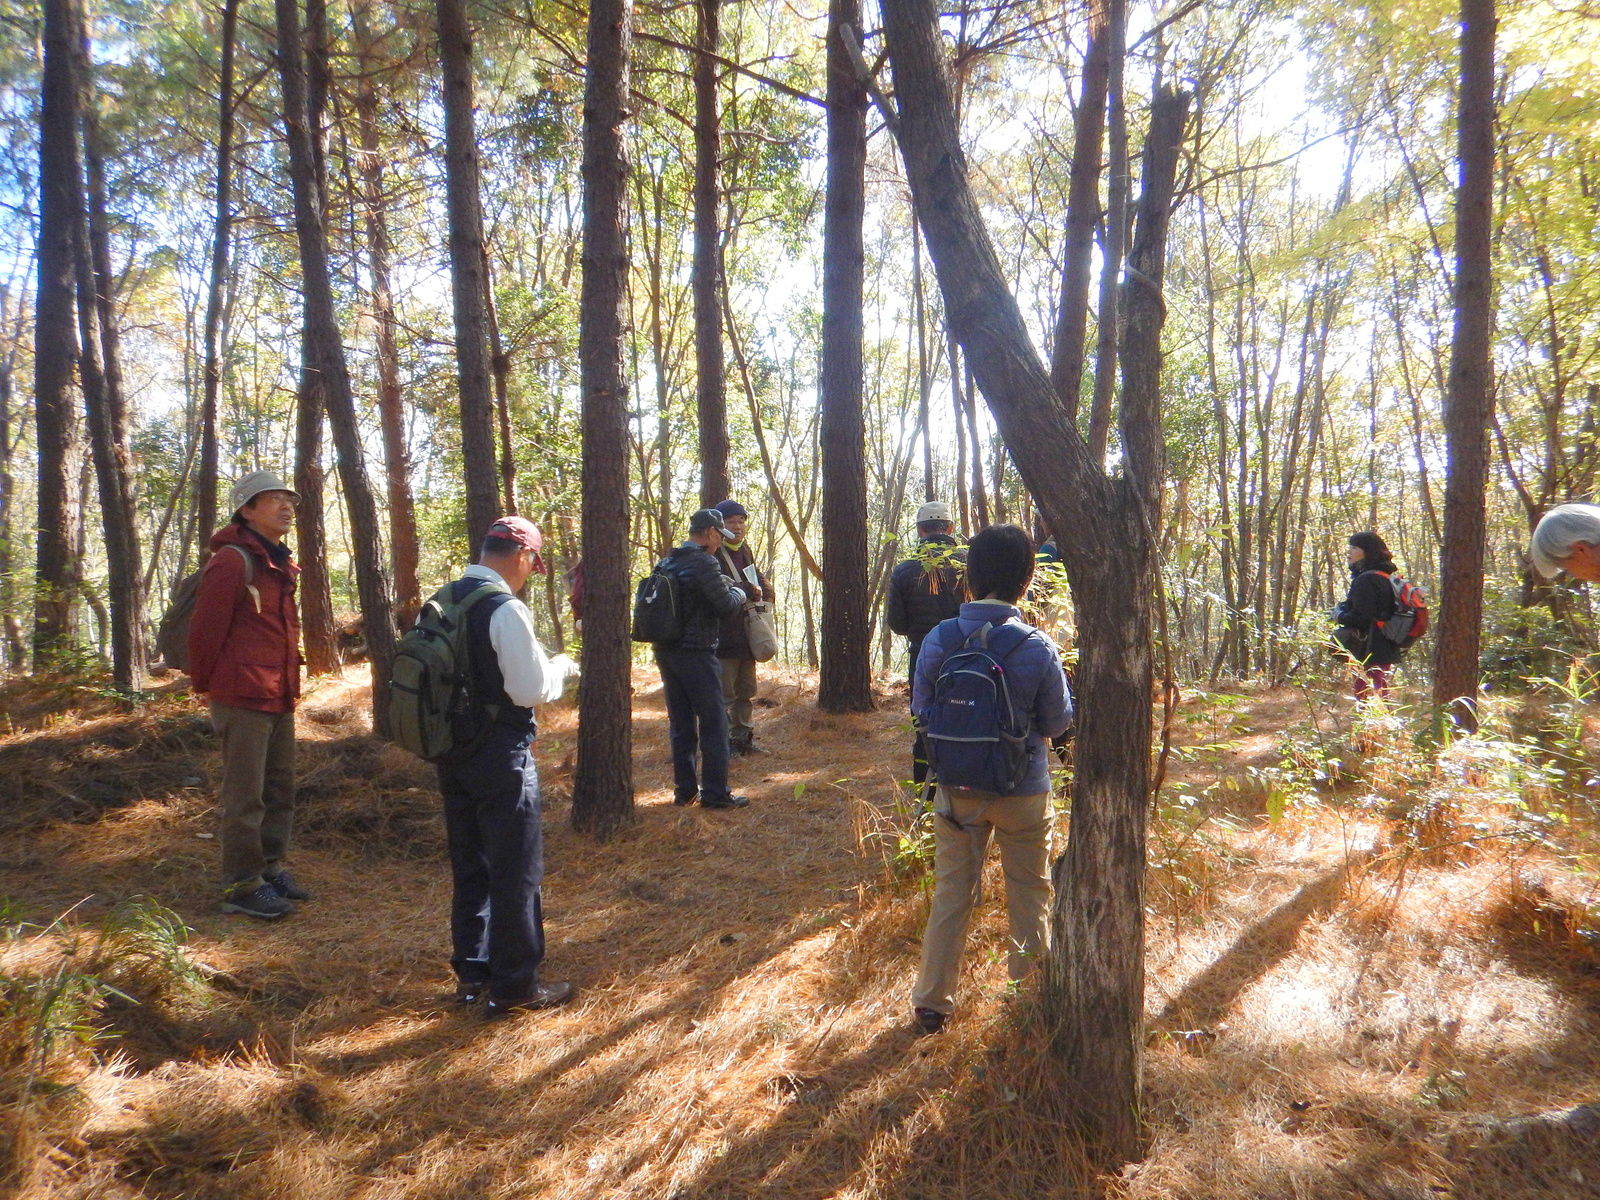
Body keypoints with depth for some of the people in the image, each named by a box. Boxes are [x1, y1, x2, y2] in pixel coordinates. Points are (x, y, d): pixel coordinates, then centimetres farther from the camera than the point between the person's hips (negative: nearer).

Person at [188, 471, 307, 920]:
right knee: (245, 796, 0)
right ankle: (242, 887, 10)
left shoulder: (281, 564, 15)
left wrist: (289, 685, 16)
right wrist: (205, 685, -4)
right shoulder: (232, 560, -14)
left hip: (280, 698, 9)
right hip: (244, 698, -9)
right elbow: (205, 628, -14)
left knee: (280, 788, 16)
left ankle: (270, 869, 29)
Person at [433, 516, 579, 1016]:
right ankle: (514, 985, 14)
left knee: (469, 864, 19)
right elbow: (530, 690, -20)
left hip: (451, 751, 8)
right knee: (517, 870, 4)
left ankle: (470, 972, 31)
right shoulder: (506, 610, -18)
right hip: (501, 756, -8)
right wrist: (560, 667, -1)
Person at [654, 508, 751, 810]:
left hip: (665, 651, 8)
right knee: (713, 723, 0)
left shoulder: (667, 562, 12)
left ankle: (684, 790, 20)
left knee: (681, 723, 14)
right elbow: (726, 605, -15)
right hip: (695, 654, -8)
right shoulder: (704, 563, -14)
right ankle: (715, 793, 3)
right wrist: (739, 593, 7)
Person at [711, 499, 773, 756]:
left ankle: (742, 737, 26)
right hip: (723, 636, -9)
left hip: (746, 635, 9)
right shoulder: (713, 554, -12)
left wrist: (763, 594, 2)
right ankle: (723, 742, 3)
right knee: (725, 693, -6)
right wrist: (747, 590, -15)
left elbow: (761, 580, 24)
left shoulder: (745, 551, 16)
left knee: (746, 691, 15)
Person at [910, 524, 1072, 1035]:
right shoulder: (1038, 649, -18)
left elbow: (921, 710, -1)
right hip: (1023, 791, -2)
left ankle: (932, 1002, 23)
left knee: (951, 893, 15)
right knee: (1030, 892, 19)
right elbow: (1057, 722, -6)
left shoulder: (938, 640, -13)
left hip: (956, 788, 2)